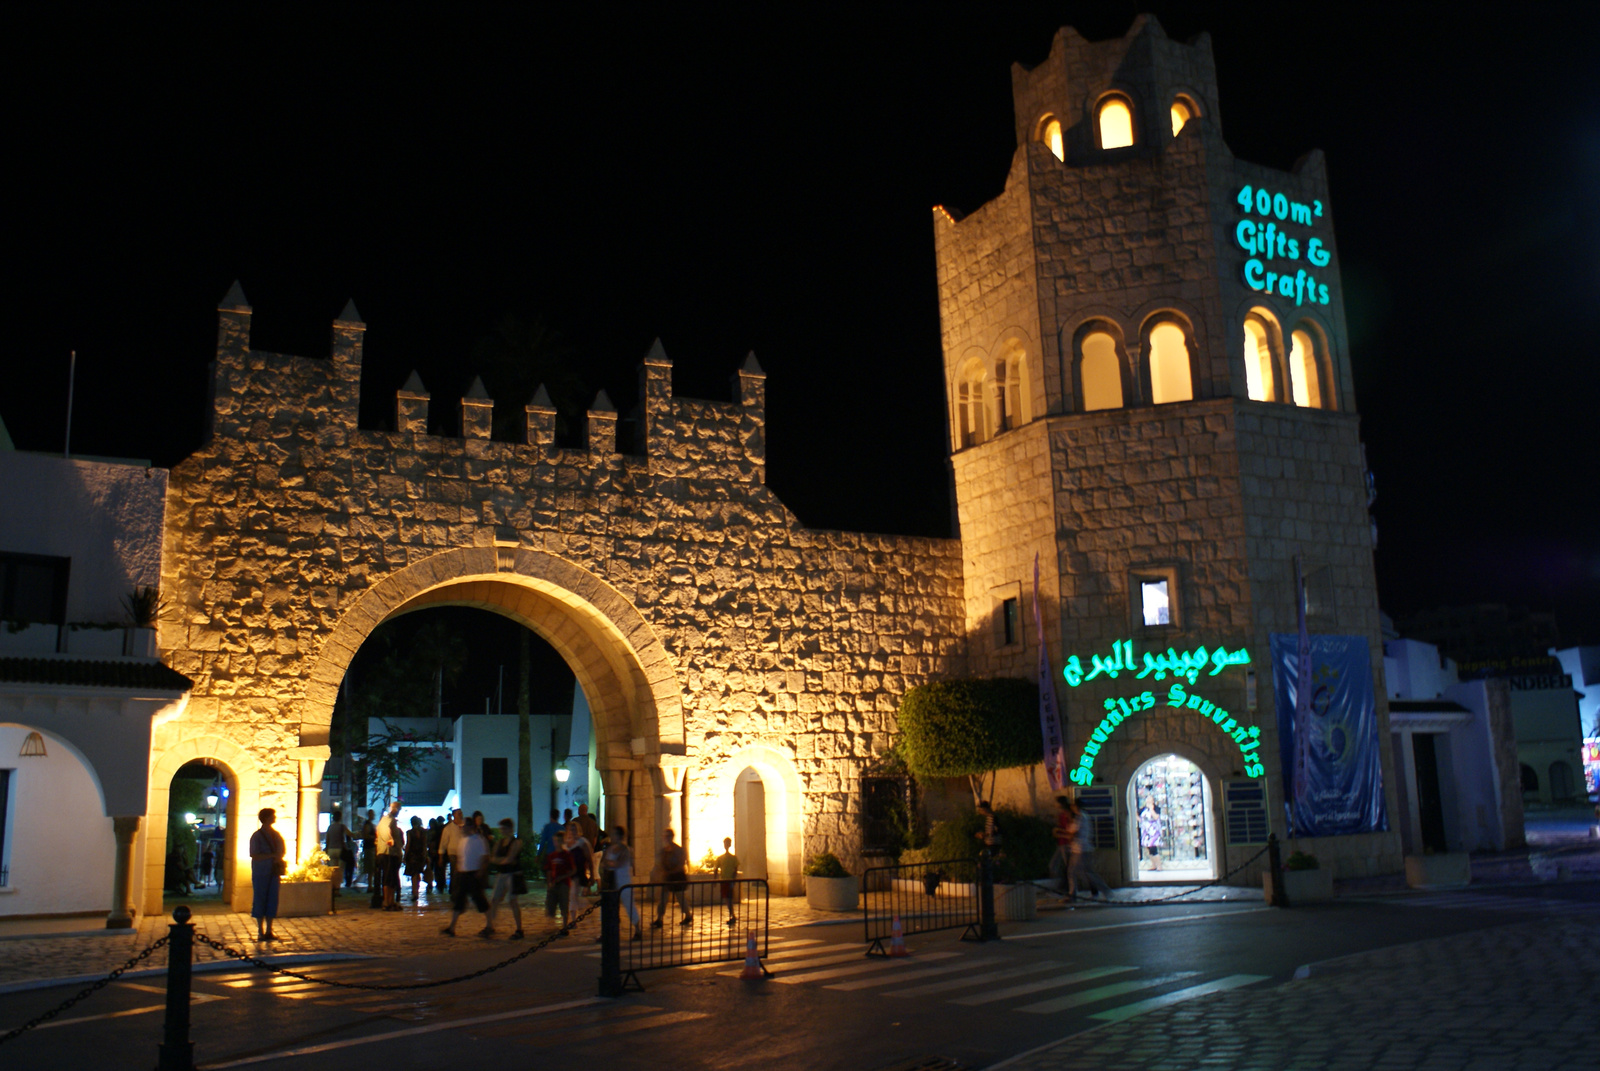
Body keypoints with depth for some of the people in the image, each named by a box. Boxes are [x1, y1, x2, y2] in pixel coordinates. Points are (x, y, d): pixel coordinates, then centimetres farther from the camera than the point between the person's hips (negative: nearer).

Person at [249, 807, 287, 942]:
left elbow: (283, 850, 21)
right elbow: (255, 856, -15)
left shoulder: (276, 835, 12)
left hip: (274, 872, 5)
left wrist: (280, 858, 0)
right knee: (260, 901, -1)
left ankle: (269, 931, 11)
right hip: (260, 873, -5)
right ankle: (261, 932, 6)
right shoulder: (257, 836, -7)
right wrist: (272, 855, -20)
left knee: (272, 901, 5)